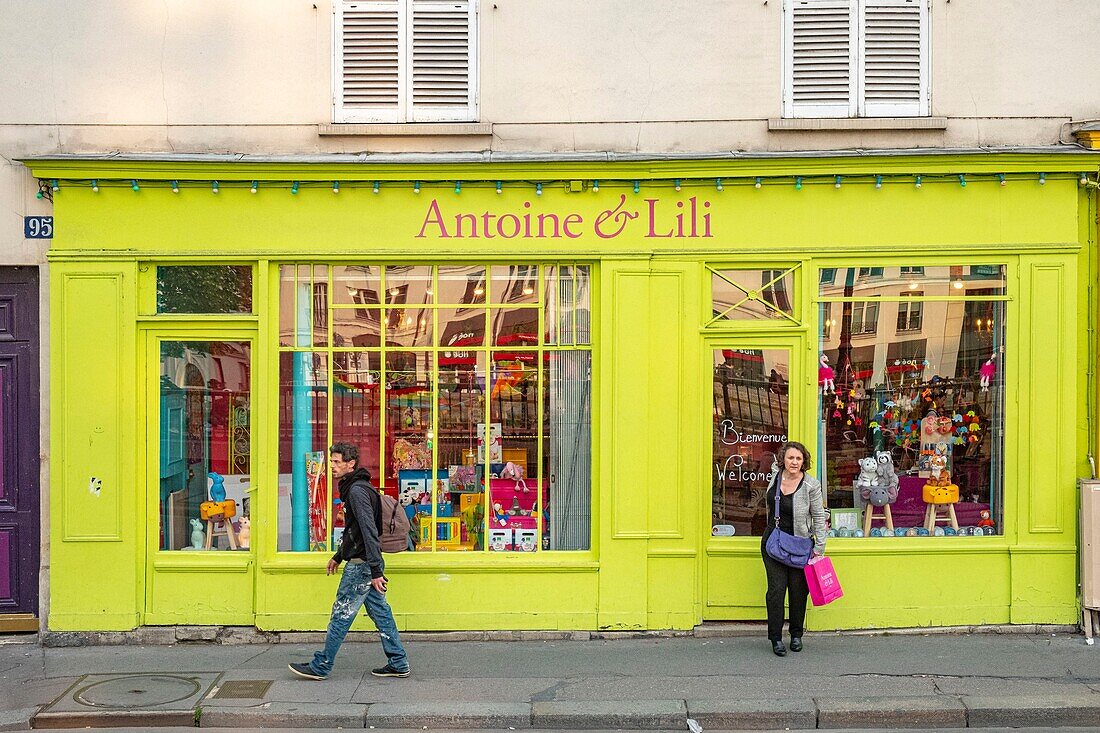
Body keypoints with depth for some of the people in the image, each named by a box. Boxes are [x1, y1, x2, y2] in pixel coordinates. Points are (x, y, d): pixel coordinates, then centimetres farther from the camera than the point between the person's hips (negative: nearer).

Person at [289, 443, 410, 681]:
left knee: (341, 614, -1)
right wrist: (338, 556, 32)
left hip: (361, 565, -10)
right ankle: (399, 664, 16)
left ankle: (320, 667, 8)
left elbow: (369, 531, -23)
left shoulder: (357, 491, -17)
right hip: (364, 563, 10)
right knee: (380, 612, 12)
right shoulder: (352, 488, 16)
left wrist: (375, 571, -25)